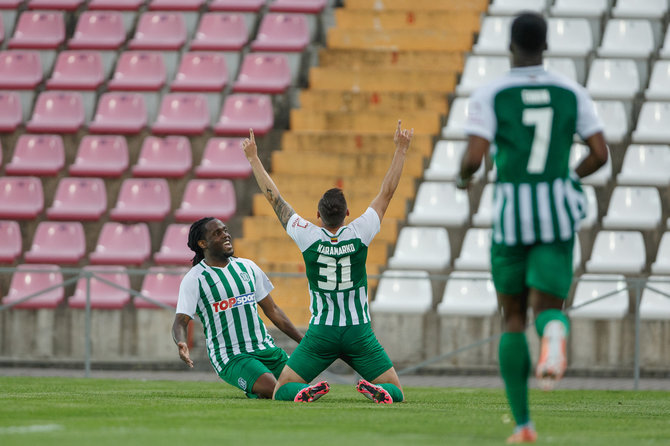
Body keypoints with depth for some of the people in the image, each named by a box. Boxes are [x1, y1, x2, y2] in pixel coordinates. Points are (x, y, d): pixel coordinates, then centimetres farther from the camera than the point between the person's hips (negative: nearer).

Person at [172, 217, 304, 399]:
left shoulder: (247, 267, 13)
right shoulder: (194, 279, -4)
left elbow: (272, 310, 19)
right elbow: (180, 321, -9)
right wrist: (181, 344, -33)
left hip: (265, 348, 6)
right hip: (231, 357, -6)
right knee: (273, 389, -28)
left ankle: (254, 394, 19)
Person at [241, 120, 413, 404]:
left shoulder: (308, 237, -9)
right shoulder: (359, 234, -9)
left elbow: (274, 198, 0)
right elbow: (387, 193, 1)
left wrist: (253, 158, 10)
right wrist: (401, 149, 9)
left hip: (320, 333, 0)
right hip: (359, 332, 0)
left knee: (281, 391, 8)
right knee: (395, 391, 7)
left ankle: (307, 390, -25)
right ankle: (376, 390, -28)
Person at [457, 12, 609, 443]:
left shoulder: (490, 96, -2)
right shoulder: (572, 93, 6)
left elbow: (474, 157, -13)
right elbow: (600, 153, 1)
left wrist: (463, 177, 12)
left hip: (510, 214, -1)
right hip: (558, 213, 1)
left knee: (514, 318, 15)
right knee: (546, 309, 2)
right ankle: (555, 333, -41)